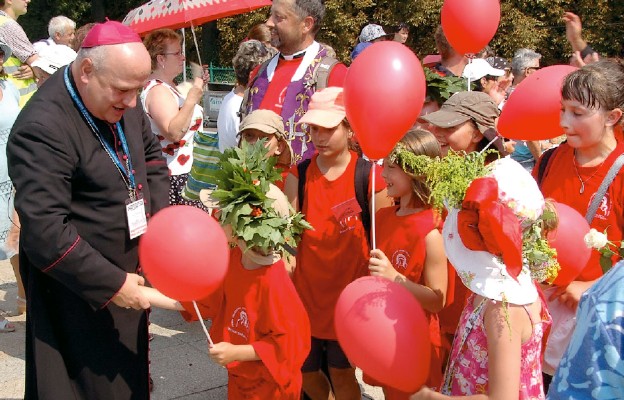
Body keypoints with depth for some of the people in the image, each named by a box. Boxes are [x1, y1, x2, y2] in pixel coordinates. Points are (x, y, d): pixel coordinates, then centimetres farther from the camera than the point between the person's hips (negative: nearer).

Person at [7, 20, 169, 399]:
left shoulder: (121, 102, -2)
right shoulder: (43, 128, -27)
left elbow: (151, 153, 15)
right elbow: (44, 230, -28)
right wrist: (110, 284, -24)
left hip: (129, 270, 8)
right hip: (80, 290, -7)